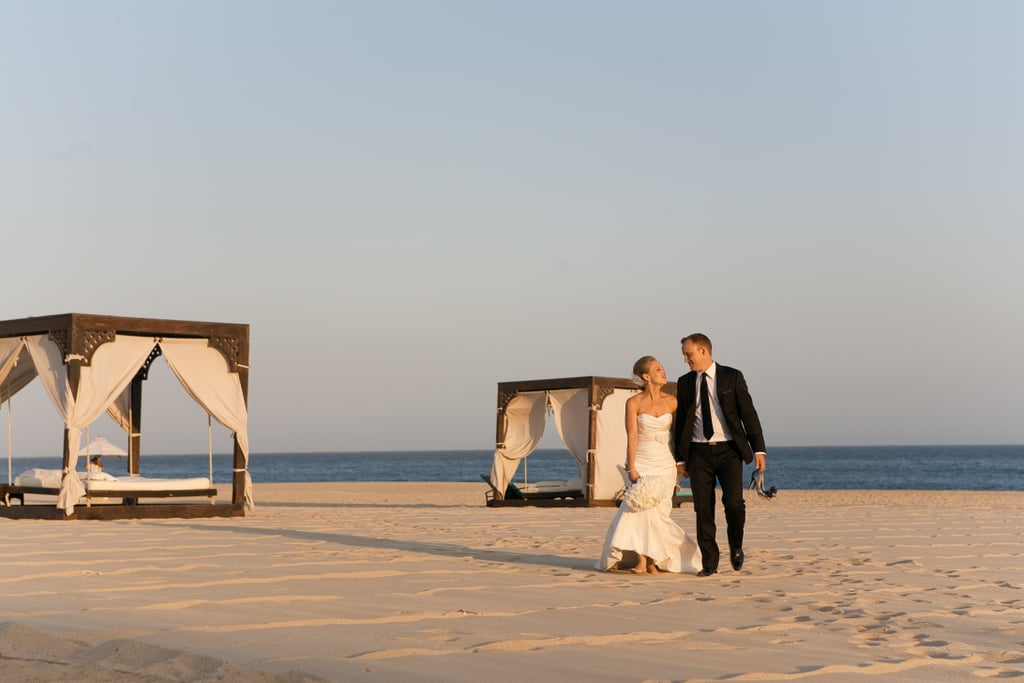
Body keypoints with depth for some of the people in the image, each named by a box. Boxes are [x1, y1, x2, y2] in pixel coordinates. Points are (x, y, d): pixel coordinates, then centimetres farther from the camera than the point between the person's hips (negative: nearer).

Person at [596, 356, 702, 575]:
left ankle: (652, 560, 8)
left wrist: (679, 465, 11)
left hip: (664, 464, 2)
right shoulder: (634, 403, -5)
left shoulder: (671, 401, 4)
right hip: (641, 463, -2)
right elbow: (632, 437, -9)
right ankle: (642, 561, -10)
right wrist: (631, 469, -15)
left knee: (655, 511, -5)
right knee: (643, 509, -13)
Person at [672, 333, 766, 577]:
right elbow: (680, 421, 12)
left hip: (729, 450, -3)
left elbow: (748, 413, -1)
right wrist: (680, 457, 8)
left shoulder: (732, 377, 0)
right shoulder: (685, 383, 9)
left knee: (734, 502, -14)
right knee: (703, 509, 0)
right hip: (699, 453, 3)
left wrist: (758, 448, -7)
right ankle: (710, 561, 9)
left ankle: (736, 547, 12)